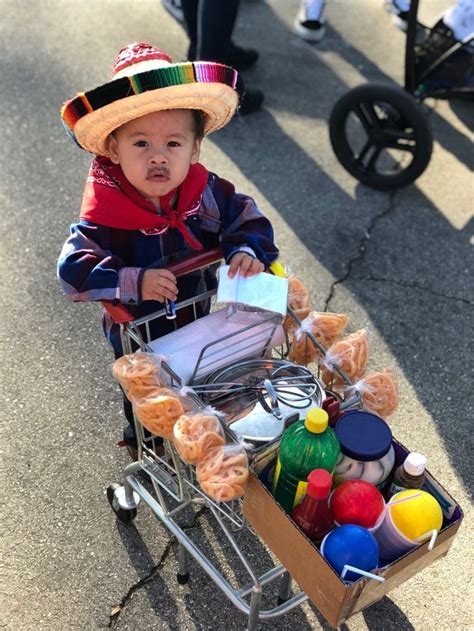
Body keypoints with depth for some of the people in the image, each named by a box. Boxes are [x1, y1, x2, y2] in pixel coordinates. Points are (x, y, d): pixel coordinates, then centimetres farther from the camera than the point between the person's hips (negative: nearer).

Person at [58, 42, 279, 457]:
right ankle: (142, 445, 58)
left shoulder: (207, 194, -22)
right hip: (139, 337, -3)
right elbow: (74, 270, -33)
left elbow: (249, 221, -11)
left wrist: (247, 252, -33)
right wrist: (135, 282, -45)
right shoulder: (105, 213, -31)